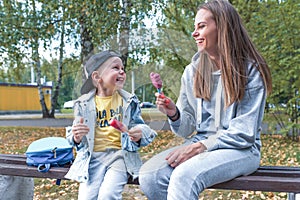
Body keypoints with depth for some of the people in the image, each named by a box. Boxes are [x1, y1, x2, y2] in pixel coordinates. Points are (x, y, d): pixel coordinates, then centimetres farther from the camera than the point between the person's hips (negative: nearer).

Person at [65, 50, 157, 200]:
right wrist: (76, 137, -12)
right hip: (93, 156, 1)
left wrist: (139, 135, -13)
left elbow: (140, 126, 11)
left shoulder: (130, 101, 7)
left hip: (120, 155, -1)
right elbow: (75, 139, 12)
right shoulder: (84, 104, 5)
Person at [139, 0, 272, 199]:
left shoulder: (250, 71, -7)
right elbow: (187, 129, 10)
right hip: (199, 145, 5)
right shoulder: (193, 71, 7)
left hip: (240, 150, -4)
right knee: (149, 175, -21)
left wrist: (200, 146, -18)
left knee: (184, 176, -33)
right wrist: (174, 115, -11)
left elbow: (244, 133, -10)